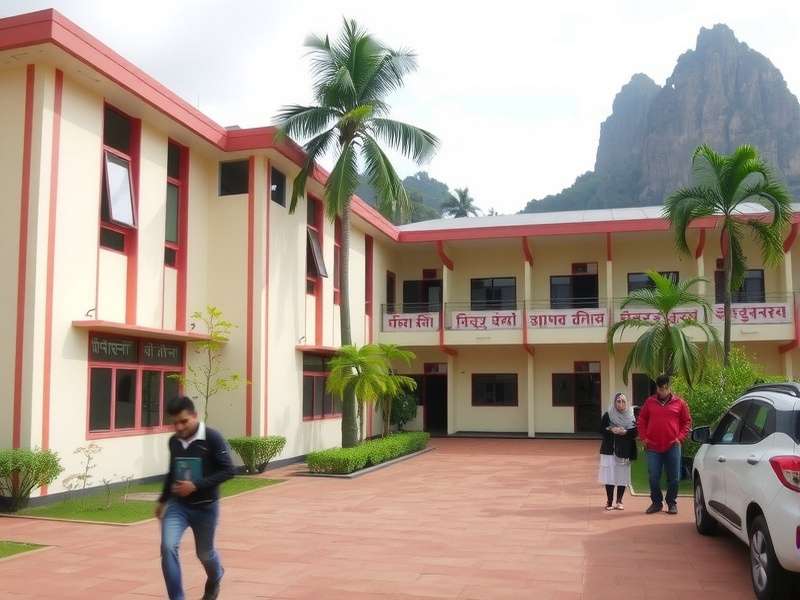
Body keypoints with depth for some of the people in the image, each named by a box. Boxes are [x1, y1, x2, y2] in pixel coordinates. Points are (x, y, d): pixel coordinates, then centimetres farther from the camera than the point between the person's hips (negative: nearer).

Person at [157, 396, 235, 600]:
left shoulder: (212, 438, -16)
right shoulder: (173, 441, 0)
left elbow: (228, 470, -19)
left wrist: (196, 485, -25)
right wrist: (163, 500, 21)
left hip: (205, 507, -3)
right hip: (177, 505, 3)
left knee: (205, 553, 14)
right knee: (168, 547, -18)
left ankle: (215, 580, 50)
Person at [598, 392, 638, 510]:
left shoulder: (631, 416, 5)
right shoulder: (608, 415, 2)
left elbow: (635, 432, -2)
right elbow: (602, 429, -1)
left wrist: (625, 432, -18)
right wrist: (611, 430, -18)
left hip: (625, 451, 1)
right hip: (609, 450, -1)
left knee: (622, 477, 1)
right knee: (609, 477, -2)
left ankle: (619, 501, 15)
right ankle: (609, 502, 10)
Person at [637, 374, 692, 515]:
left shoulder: (679, 403, 2)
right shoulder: (649, 402, 6)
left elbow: (687, 421, 7)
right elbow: (642, 420, 12)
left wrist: (680, 437, -4)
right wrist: (643, 437, 3)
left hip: (672, 447, -1)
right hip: (653, 447, 1)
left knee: (674, 478, 4)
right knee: (653, 477, 4)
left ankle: (672, 503, 19)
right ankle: (656, 502, 17)